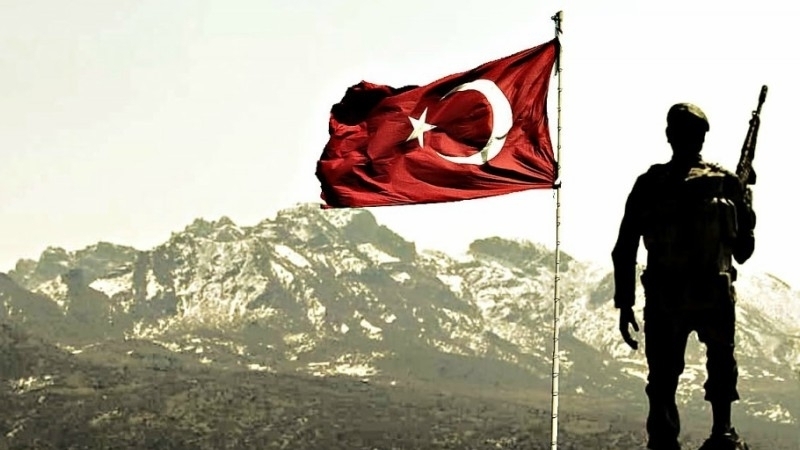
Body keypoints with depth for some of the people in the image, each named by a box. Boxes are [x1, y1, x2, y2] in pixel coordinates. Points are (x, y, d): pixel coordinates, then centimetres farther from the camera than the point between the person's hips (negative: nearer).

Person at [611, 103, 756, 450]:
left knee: (663, 378, 8)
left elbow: (624, 251, 0)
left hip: (663, 300, 1)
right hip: (715, 297, 0)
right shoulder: (727, 183, -1)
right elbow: (744, 249, 5)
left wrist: (624, 304, 5)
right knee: (721, 365, 18)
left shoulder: (648, 184, 1)